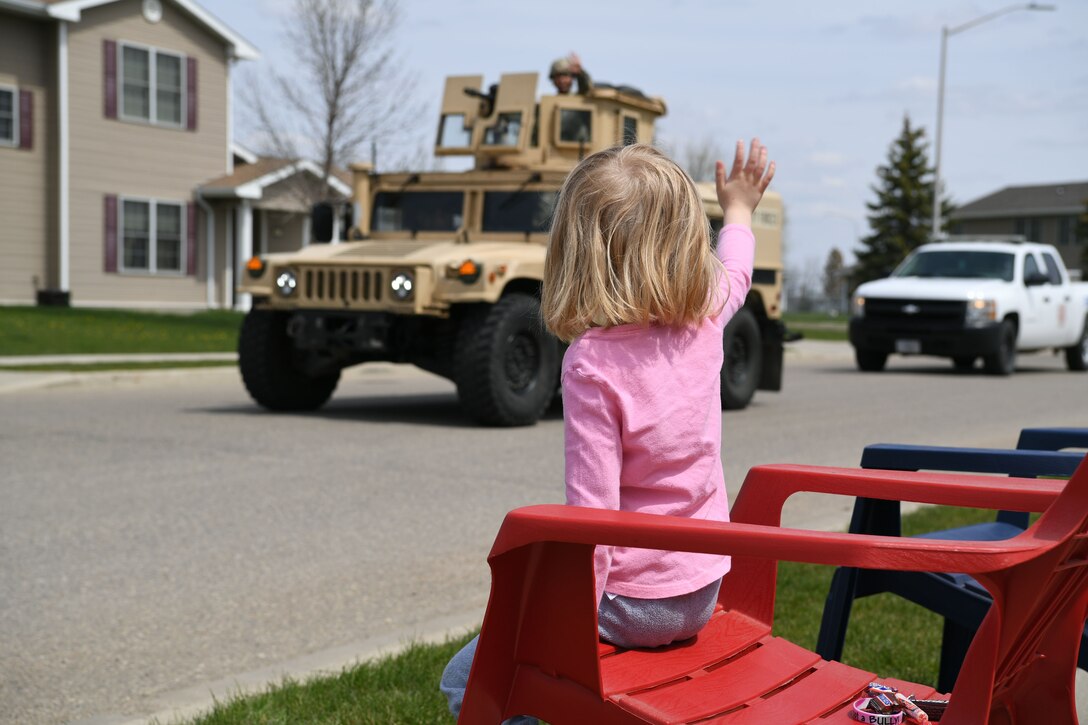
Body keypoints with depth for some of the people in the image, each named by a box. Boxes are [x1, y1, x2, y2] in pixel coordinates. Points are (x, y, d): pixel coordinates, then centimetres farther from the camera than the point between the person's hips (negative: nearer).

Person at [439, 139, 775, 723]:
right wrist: (738, 211, 41)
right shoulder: (703, 322, -4)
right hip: (702, 593, 8)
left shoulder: (591, 363, -23)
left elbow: (591, 512, -25)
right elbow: (733, 277, 22)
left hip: (631, 604, -8)